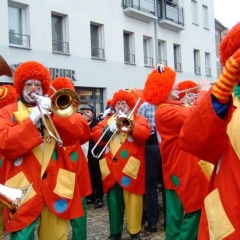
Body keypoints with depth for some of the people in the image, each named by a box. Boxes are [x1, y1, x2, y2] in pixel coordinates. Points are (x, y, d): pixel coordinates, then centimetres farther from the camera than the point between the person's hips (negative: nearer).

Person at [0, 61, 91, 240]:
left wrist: (54, 113, -10)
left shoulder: (54, 109, 15)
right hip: (24, 187, -2)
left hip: (56, 185, 3)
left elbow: (81, 133, 0)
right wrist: (32, 119, -15)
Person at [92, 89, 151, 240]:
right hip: (111, 168, 3)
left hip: (131, 167, -3)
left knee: (132, 200, 0)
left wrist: (129, 124, -17)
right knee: (113, 200, 9)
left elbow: (145, 133, -11)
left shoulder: (138, 119, 9)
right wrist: (109, 129, -9)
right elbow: (95, 134, 5)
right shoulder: (108, 120, 18)